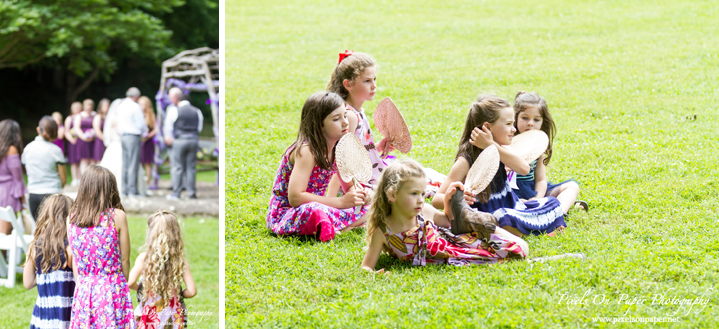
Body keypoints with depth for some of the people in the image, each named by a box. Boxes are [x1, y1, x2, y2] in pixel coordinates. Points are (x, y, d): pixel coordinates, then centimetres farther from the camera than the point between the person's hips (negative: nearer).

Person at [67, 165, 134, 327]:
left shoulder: (72, 219, 3)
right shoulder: (117, 216, -6)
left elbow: (75, 260, 9)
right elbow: (125, 260, -1)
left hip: (83, 290, 3)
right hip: (112, 289, -3)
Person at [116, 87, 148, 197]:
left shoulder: (120, 106, 12)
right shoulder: (135, 106, -10)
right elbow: (141, 124, -8)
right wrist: (145, 130, 12)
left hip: (122, 136, 7)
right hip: (133, 136, -7)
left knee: (125, 164, 10)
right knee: (133, 164, -6)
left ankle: (125, 189, 11)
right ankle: (132, 190, -7)